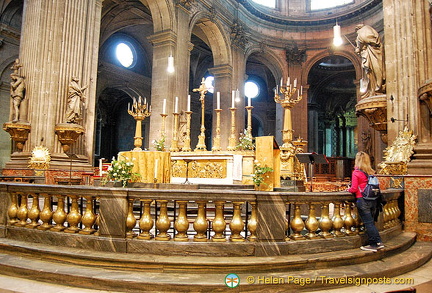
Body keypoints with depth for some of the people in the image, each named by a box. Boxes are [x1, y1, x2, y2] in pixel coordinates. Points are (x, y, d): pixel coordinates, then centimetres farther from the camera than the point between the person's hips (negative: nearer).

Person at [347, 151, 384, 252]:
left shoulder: (356, 172, -9)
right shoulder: (371, 172, 8)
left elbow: (354, 189, -11)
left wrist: (349, 189, 9)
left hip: (362, 200, -6)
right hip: (373, 200, 6)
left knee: (368, 223, 0)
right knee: (371, 222, 16)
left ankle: (373, 245, 5)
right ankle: (378, 242, 17)